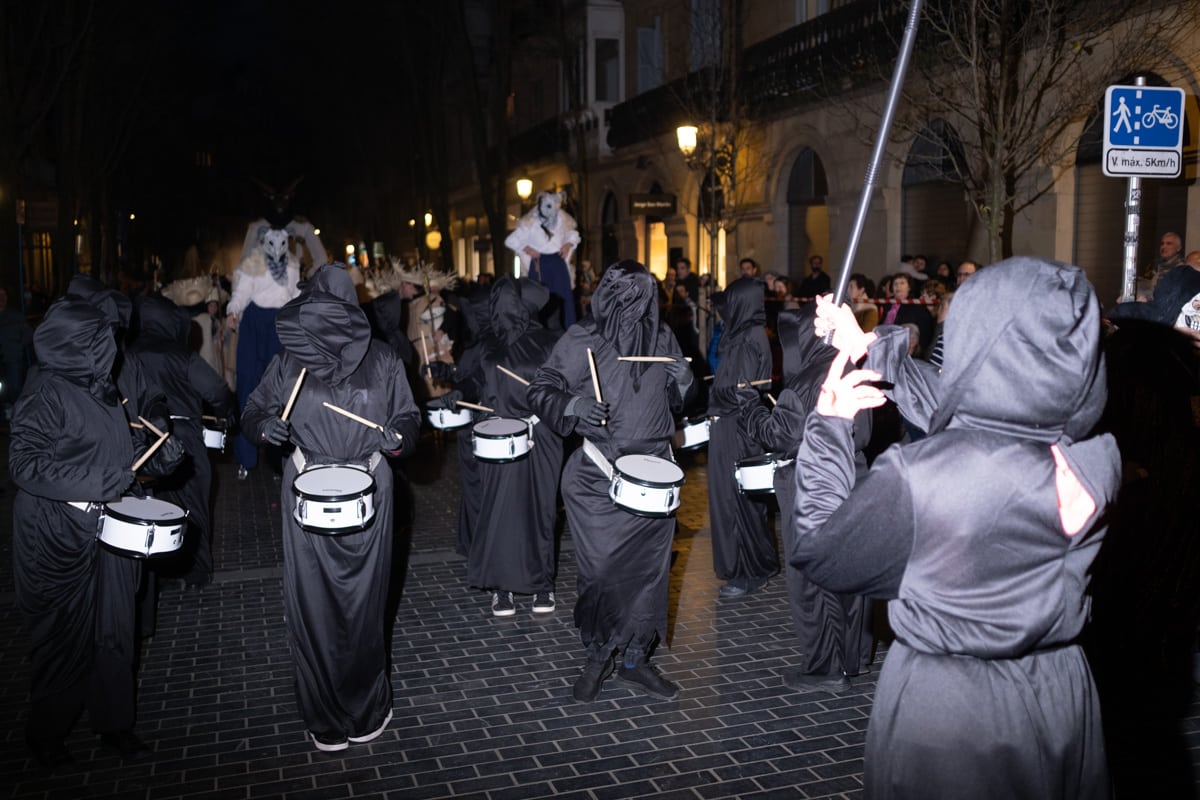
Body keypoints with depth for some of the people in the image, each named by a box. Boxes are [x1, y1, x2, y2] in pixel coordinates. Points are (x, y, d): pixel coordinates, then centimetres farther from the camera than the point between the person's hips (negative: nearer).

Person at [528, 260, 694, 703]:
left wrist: (682, 383, -4)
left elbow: (679, 401, 20)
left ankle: (636, 658, 24)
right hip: (596, 473, -3)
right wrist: (572, 407, -19)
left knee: (650, 568, 7)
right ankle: (597, 655, 22)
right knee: (600, 570, 0)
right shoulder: (580, 341, -2)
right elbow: (540, 391, 1)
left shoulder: (663, 339, 8)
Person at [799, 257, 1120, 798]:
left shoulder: (914, 476, -29)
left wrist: (828, 426, -2)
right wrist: (870, 350, 13)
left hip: (939, 707, -4)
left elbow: (820, 556, -11)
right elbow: (976, 431, 6)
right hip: (1060, 694, 5)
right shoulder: (1099, 460, -12)